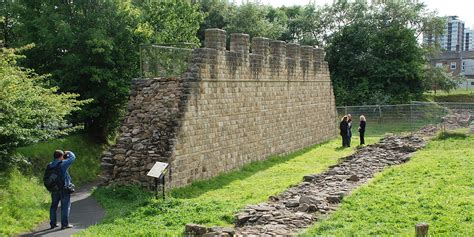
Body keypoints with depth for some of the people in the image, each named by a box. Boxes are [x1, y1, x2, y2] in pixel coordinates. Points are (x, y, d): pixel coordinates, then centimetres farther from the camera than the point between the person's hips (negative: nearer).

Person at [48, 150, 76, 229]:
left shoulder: (50, 165, 3)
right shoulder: (63, 163, -14)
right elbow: (72, 157, -5)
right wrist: (68, 153, 13)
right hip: (64, 188, -5)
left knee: (54, 205, 15)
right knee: (65, 206, 2)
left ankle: (52, 223, 20)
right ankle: (64, 224, 1)